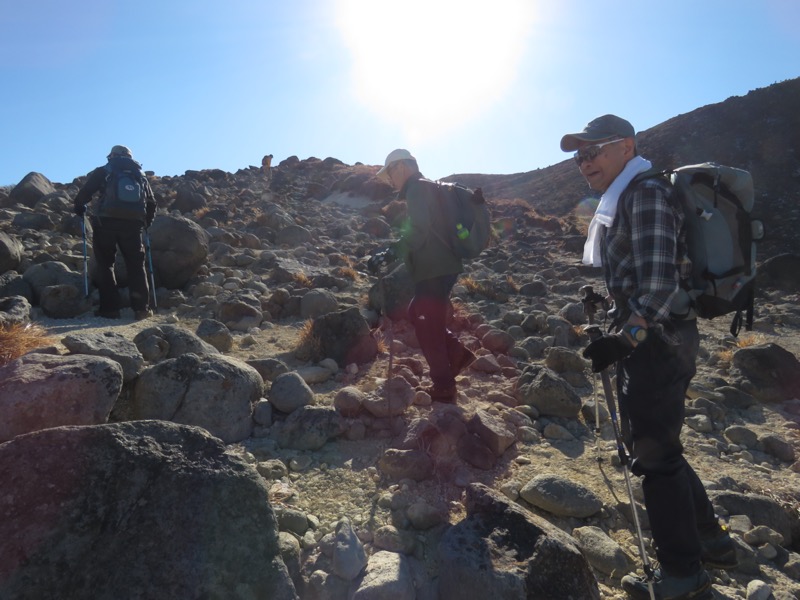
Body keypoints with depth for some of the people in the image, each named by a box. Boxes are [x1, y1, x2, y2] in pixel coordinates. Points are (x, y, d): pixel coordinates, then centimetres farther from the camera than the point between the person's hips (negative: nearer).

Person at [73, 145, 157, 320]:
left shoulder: (102, 172, 10)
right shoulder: (140, 176, 19)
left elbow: (84, 193, 1)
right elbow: (151, 203, 18)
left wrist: (79, 207, 20)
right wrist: (146, 222, 31)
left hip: (105, 223, -2)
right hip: (132, 224, 2)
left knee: (105, 265, 8)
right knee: (136, 266, 8)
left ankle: (109, 308, 3)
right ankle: (141, 307, 0)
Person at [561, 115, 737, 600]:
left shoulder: (646, 193, -13)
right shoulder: (621, 200, 17)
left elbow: (659, 282, -23)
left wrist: (625, 338, -25)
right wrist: (622, 336, 21)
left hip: (654, 340, -10)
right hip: (650, 339, 10)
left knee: (654, 455, 0)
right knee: (656, 447, 19)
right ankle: (711, 541, 35)